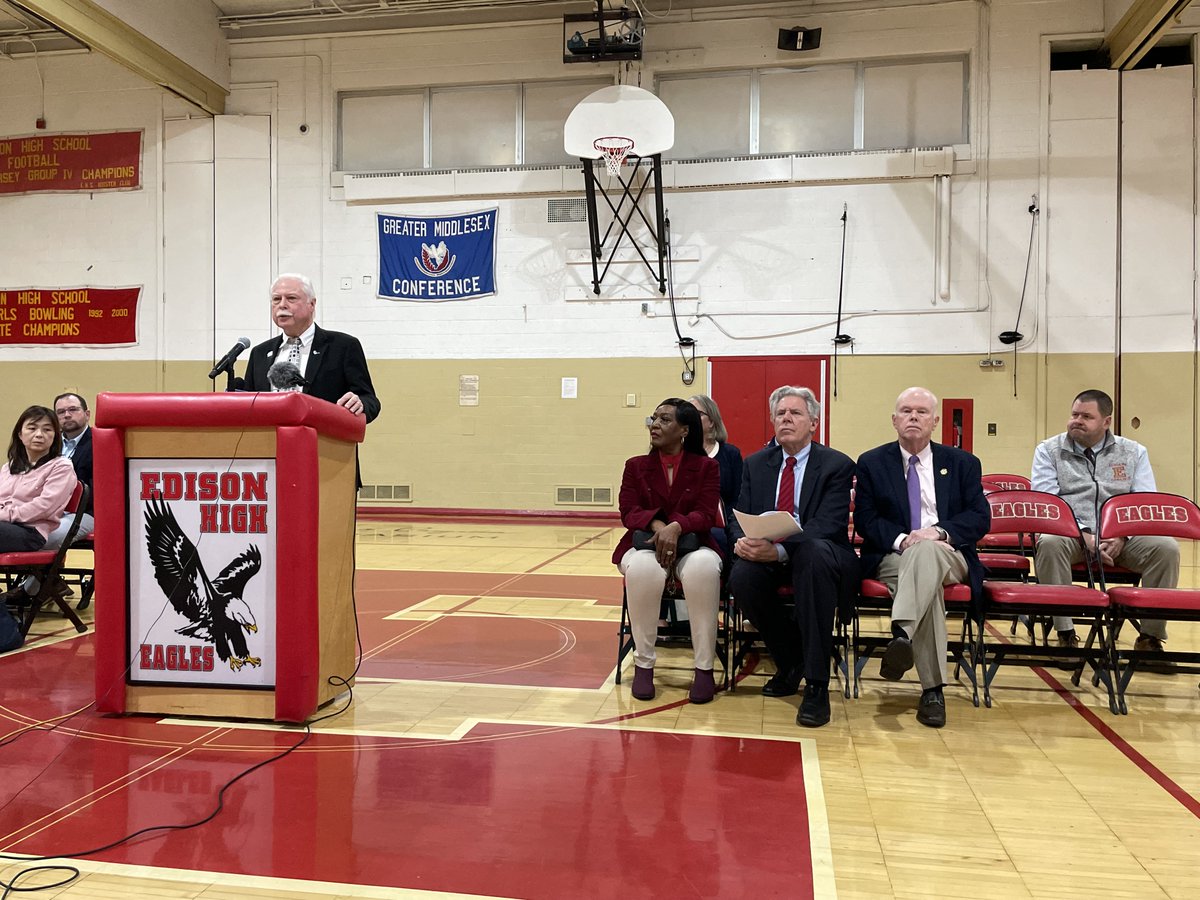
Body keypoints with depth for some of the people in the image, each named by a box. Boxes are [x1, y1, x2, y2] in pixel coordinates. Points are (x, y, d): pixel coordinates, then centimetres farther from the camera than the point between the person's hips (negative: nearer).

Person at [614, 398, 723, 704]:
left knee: (703, 566, -38)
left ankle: (704, 668, -27)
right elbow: (629, 512, -2)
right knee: (643, 567, -38)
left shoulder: (706, 467, 6)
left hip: (692, 546, 0)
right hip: (645, 544, 1)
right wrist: (656, 524, -24)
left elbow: (706, 514, -7)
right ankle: (643, 665, -24)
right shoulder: (635, 466, 11)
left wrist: (676, 527, -28)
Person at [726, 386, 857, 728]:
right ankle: (791, 661, -4)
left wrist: (780, 550, -32)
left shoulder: (837, 465, -2)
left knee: (814, 552, -39)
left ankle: (816, 684, -32)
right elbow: (739, 516, 7)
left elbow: (827, 525, -15)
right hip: (767, 557, 4)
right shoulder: (756, 464, 13)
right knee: (741, 576, -31)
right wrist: (742, 540, -19)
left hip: (821, 556, -3)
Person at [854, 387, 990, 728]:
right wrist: (900, 539, -17)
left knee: (926, 550, -38)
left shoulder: (962, 463, 13)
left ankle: (902, 634, -57)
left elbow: (980, 517, 4)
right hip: (893, 557, 0)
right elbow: (865, 520, 3)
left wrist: (940, 532, -16)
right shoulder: (871, 463, 11)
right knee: (927, 585, -35)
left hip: (948, 556, 0)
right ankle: (932, 690, -38)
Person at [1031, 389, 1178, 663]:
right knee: (1049, 543, -36)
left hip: (1121, 539, 2)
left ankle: (1150, 636, -10)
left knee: (1166, 547, -25)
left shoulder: (1134, 452, 14)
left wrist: (1122, 537, -13)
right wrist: (1084, 535, -18)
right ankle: (1065, 633, -26)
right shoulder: (1048, 450, 8)